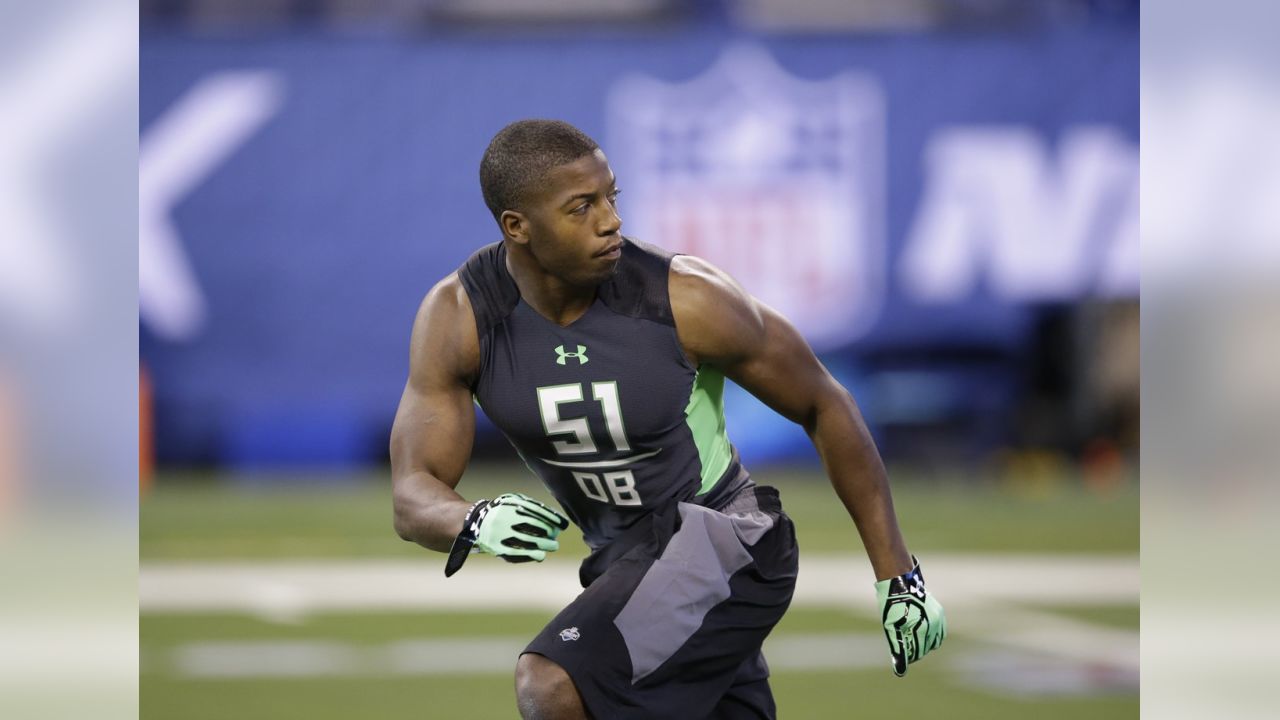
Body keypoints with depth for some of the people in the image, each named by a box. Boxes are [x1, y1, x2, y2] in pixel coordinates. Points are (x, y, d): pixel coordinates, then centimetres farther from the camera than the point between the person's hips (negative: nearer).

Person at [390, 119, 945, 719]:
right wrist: (476, 524, -38)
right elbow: (413, 499, -13)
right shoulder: (458, 317, -12)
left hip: (725, 541, -5)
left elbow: (823, 406, -7)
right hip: (623, 560, 5)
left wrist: (896, 575, -6)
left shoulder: (687, 301, -20)